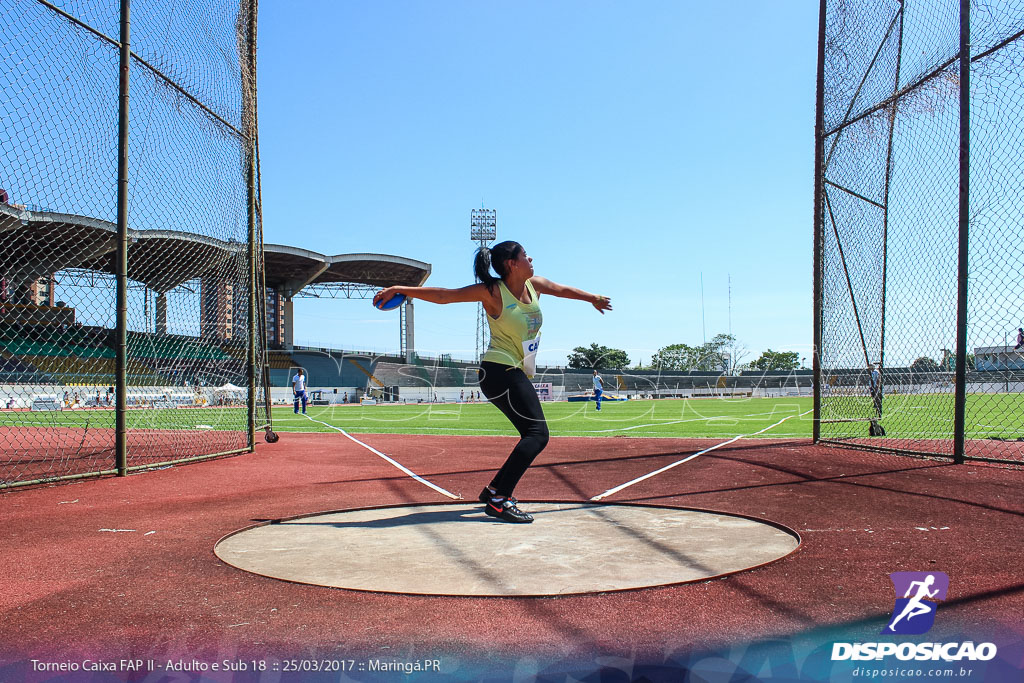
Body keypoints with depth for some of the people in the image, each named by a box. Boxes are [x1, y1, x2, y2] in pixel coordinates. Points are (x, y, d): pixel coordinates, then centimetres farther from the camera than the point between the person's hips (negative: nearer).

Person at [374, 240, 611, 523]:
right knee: (538, 433, -19)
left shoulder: (534, 284, 9)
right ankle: (499, 500, -22)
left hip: (518, 375, 9)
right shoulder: (492, 292, -11)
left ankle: (494, 490, 20)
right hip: (500, 370, -9)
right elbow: (443, 295, -11)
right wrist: (398, 289, -14)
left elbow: (563, 290, 28)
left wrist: (593, 297, 41)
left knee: (533, 437, 11)